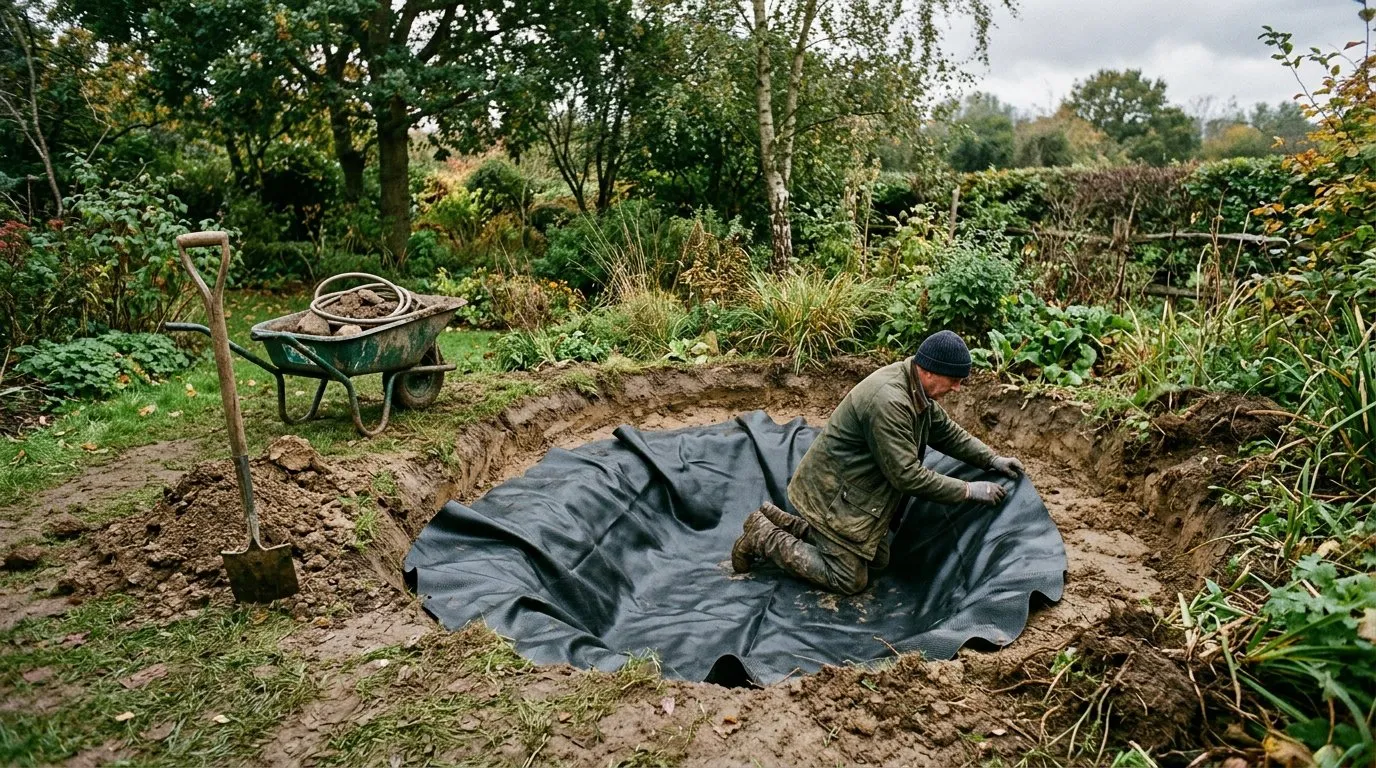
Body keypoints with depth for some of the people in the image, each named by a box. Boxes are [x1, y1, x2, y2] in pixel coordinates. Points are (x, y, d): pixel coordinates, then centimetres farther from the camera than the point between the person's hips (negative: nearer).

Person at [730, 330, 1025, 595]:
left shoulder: (917, 389, 0)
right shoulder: (888, 400, -32)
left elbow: (948, 432, 17)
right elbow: (907, 475, -28)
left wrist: (992, 459, 8)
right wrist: (968, 490, -21)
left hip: (857, 490, 10)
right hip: (833, 495, -10)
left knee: (878, 561, 18)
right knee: (849, 581, -2)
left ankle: (783, 522, 21)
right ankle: (763, 537, 7)